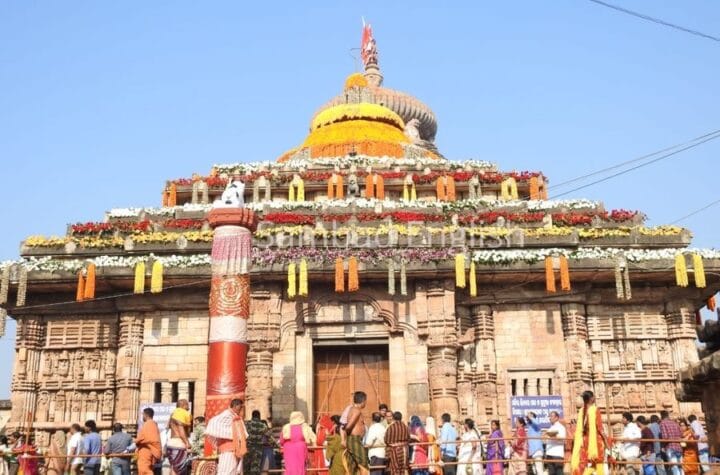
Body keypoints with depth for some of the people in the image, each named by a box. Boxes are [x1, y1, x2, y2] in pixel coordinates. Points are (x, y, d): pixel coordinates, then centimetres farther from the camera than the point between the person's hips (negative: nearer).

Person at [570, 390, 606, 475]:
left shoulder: (581, 411, 5)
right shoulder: (595, 410, -12)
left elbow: (579, 428, 8)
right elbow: (599, 428, -13)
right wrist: (605, 440, -4)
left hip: (585, 440, 6)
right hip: (596, 439, -5)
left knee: (585, 464, 10)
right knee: (599, 465, 5)